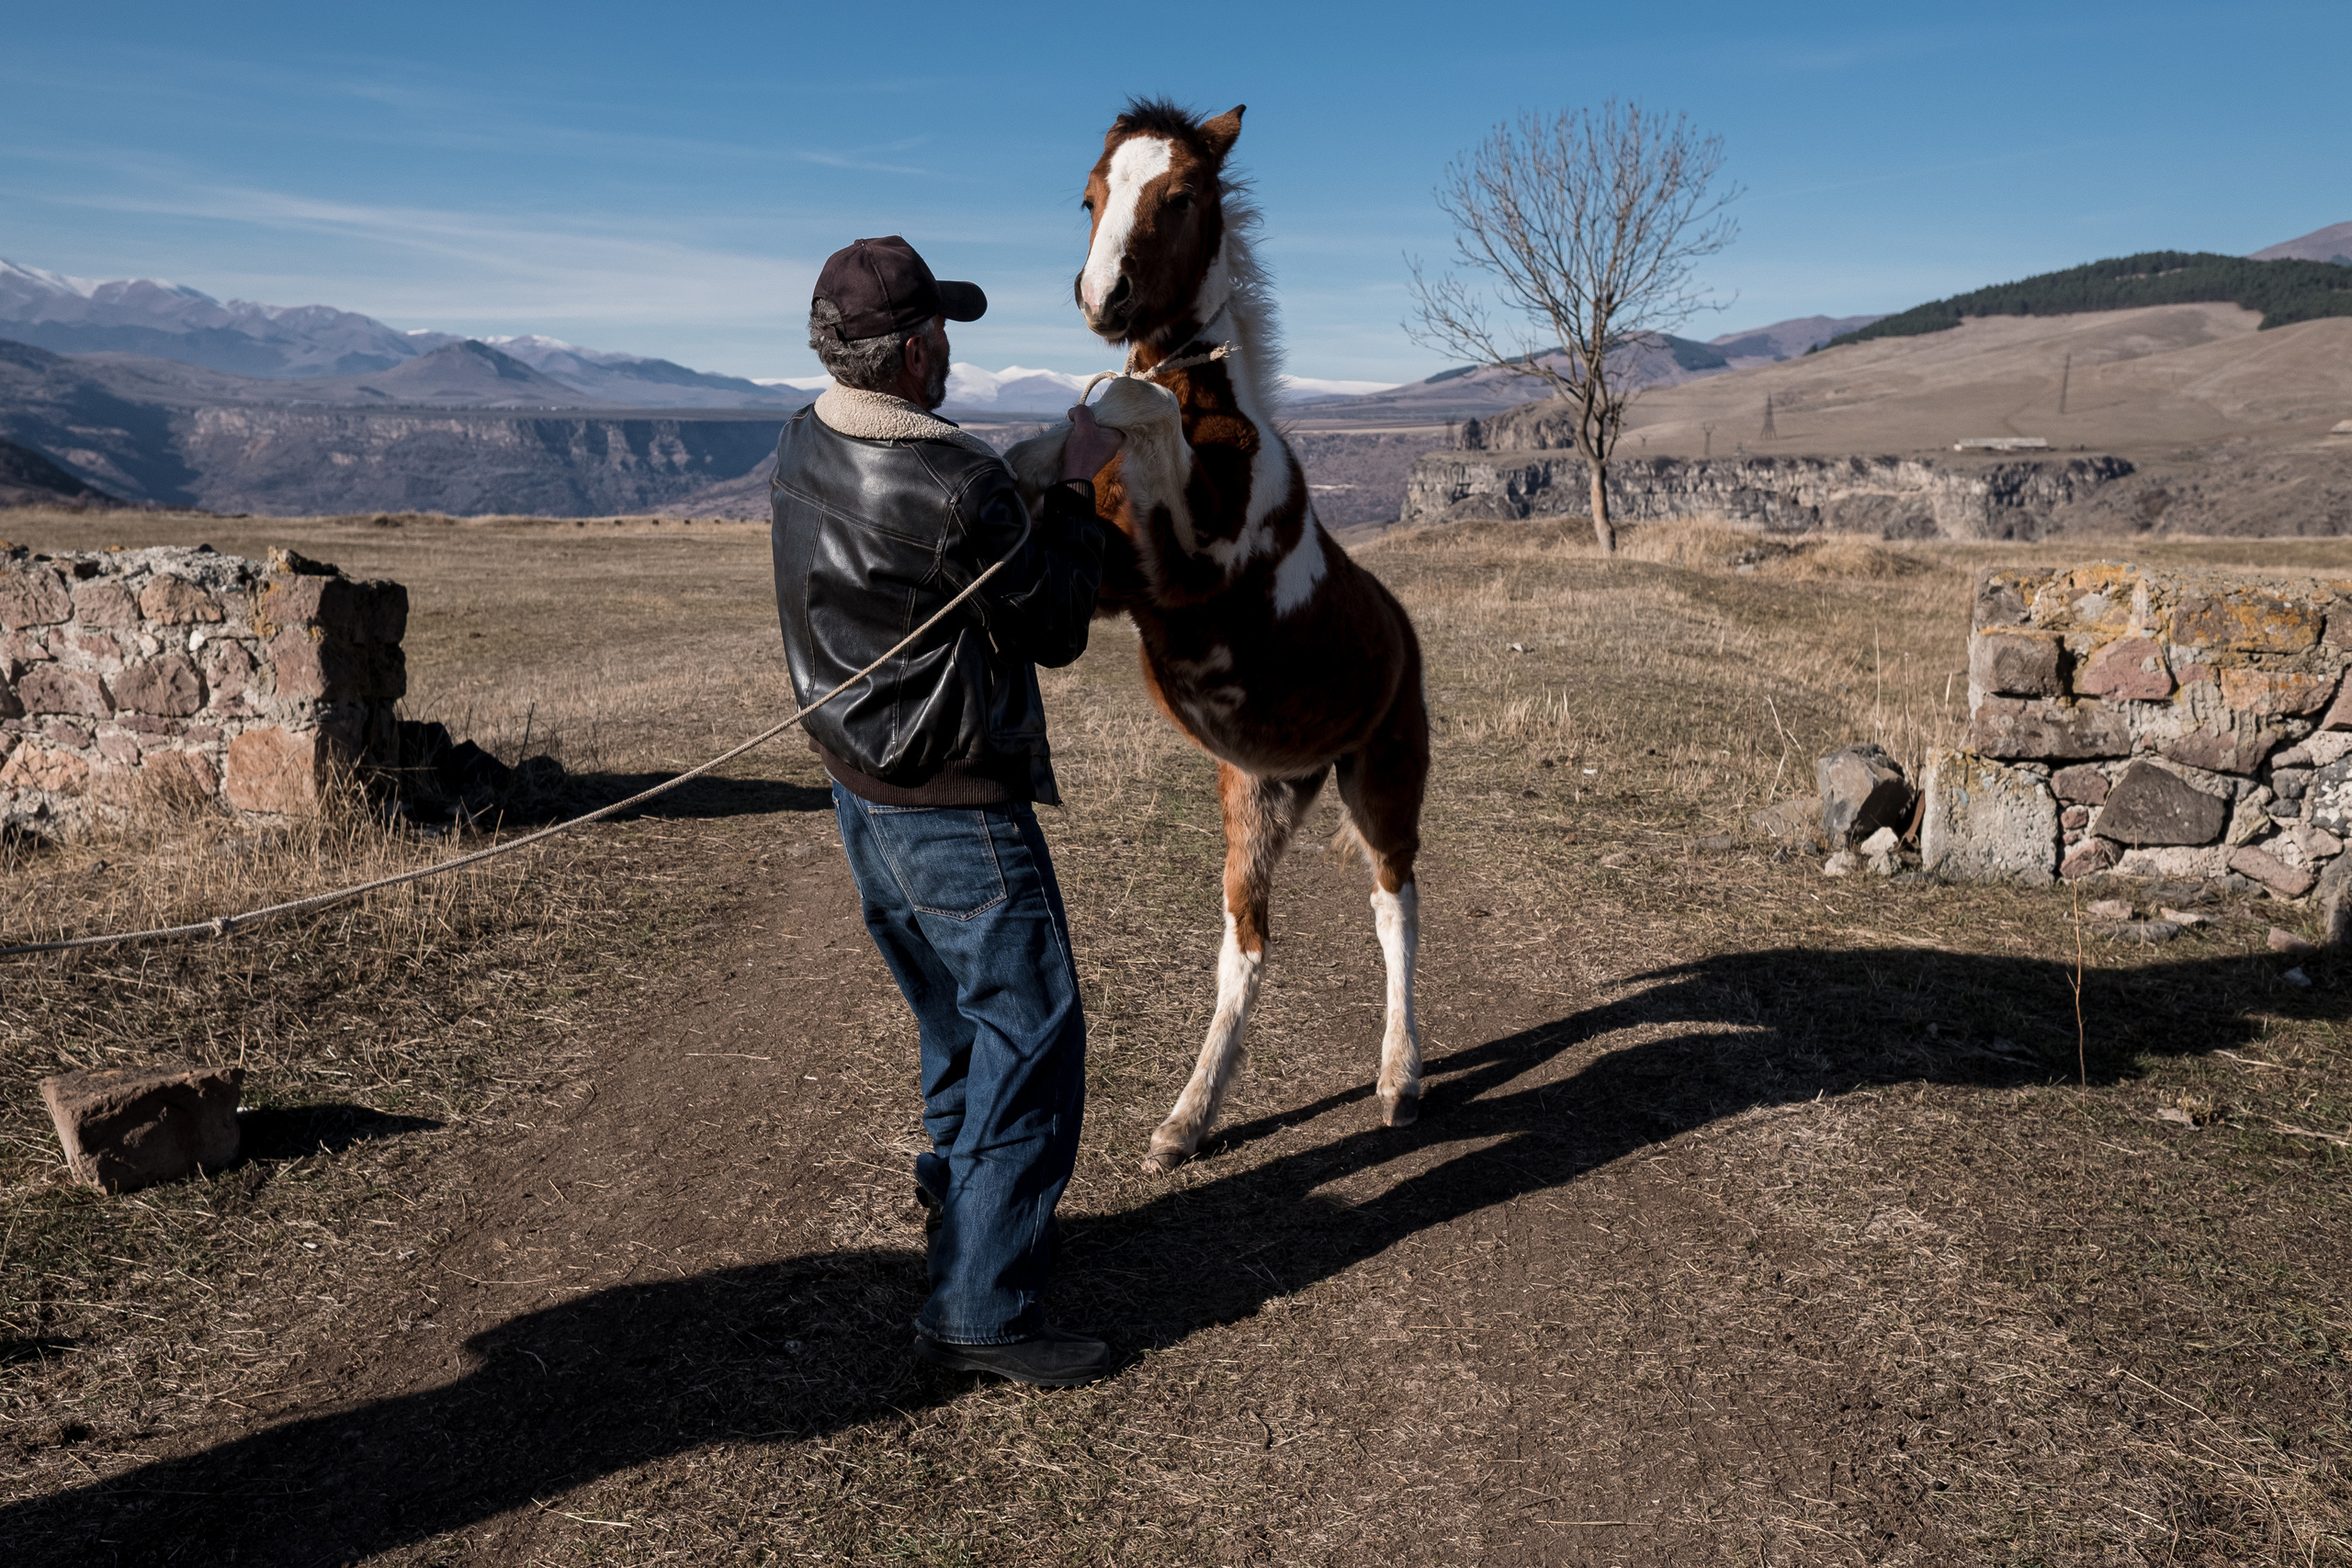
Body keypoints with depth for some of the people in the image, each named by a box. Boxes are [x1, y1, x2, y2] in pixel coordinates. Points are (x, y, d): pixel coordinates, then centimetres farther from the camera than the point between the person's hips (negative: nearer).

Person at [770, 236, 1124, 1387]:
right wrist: (1077, 487, -4)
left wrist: (1035, 485, 10)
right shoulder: (956, 488, -25)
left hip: (862, 792, 9)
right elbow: (1055, 631, -13)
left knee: (961, 1024, 24)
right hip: (957, 810, -9)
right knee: (1030, 1039, 0)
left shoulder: (801, 449, 2)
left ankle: (961, 1211, 42)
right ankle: (979, 1305, 4)